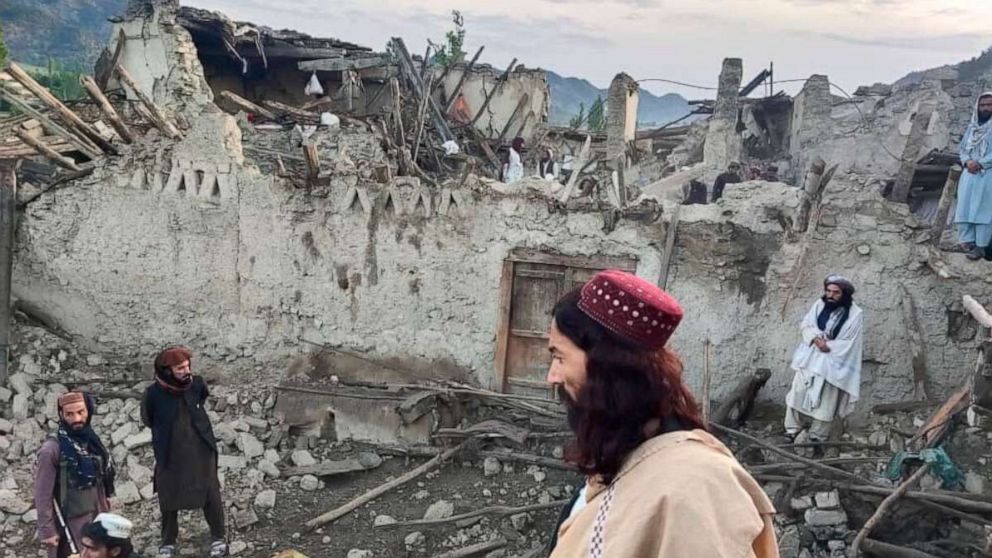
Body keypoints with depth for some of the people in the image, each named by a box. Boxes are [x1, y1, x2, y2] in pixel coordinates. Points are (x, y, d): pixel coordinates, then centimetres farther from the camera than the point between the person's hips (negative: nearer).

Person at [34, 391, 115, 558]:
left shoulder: (92, 440, 4)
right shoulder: (51, 449, -15)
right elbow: (43, 495, -14)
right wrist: (46, 530, -14)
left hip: (97, 520, 6)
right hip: (69, 525, -6)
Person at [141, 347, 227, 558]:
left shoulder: (197, 383, -12)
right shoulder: (154, 393, -18)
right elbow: (148, 420, 3)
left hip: (201, 450, 1)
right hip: (170, 455, -1)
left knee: (211, 495, 8)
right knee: (168, 499, 12)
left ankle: (219, 537, 27)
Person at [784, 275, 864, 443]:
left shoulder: (855, 314, -12)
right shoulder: (820, 304, -1)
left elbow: (849, 343, -13)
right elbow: (805, 325, -1)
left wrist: (828, 346, -19)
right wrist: (817, 339, -19)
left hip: (833, 362, -3)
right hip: (810, 357, 3)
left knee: (825, 401, 4)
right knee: (799, 392, 4)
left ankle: (817, 436, 16)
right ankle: (792, 428, 15)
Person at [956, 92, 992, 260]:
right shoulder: (972, 127, 15)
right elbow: (962, 149, 14)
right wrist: (967, 161, -5)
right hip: (969, 174, 6)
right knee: (964, 208, 1)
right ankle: (968, 242, 6)